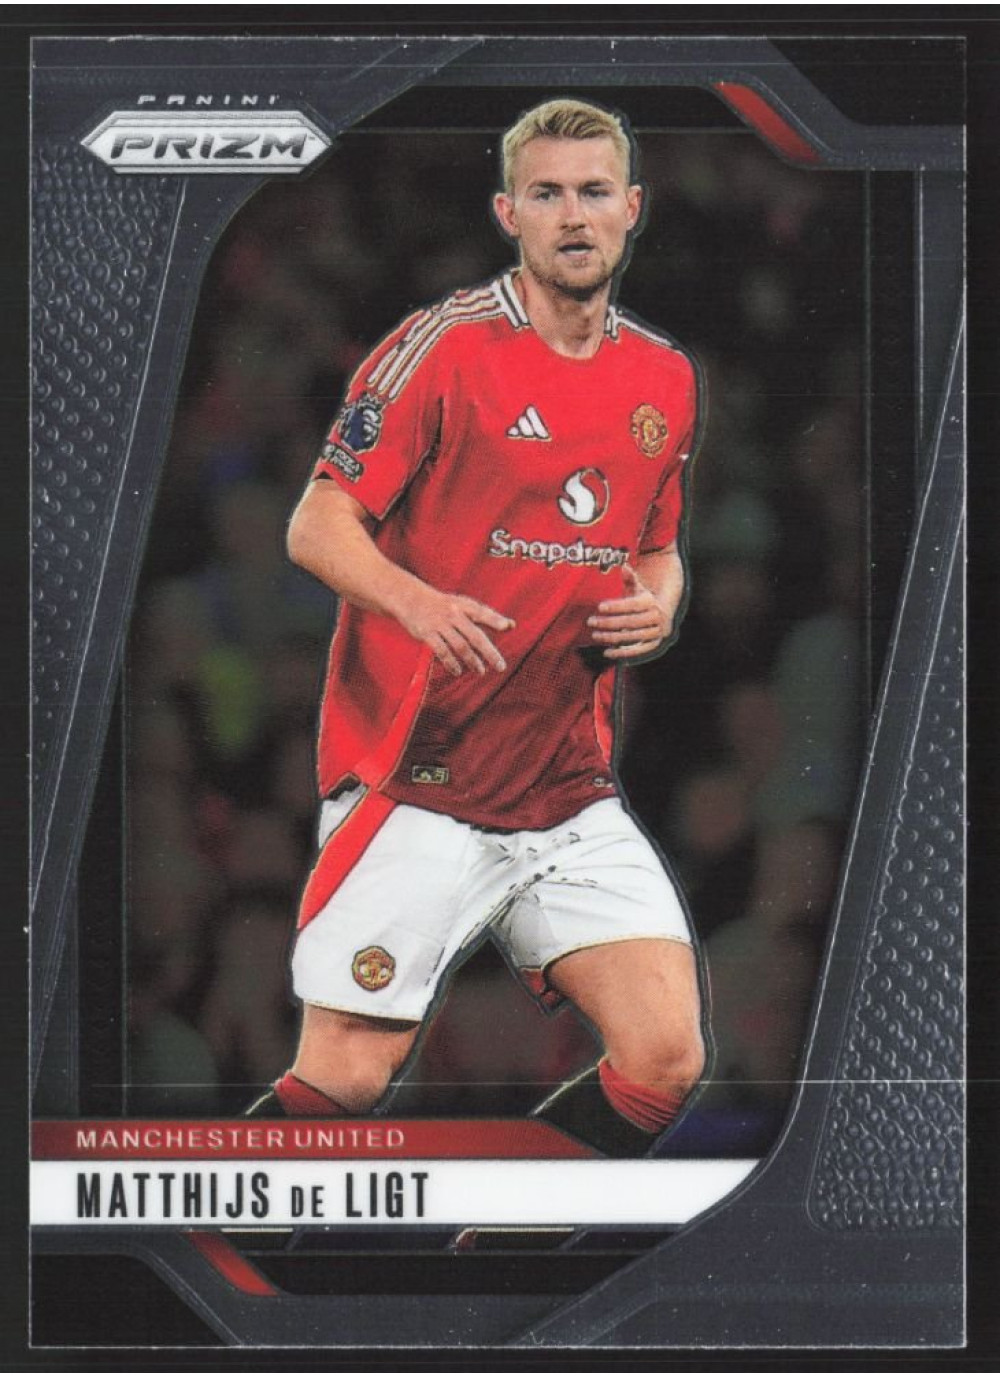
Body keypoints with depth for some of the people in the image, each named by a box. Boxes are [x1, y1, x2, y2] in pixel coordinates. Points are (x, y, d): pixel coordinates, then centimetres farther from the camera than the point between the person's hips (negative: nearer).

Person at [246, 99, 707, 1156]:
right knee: (344, 1084, -6)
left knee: (666, 1062, -7)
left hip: (572, 795, 5)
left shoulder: (663, 378, 10)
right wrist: (415, 600, -29)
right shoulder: (443, 347, -7)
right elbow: (317, 526, -9)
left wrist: (659, 601, 1)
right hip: (411, 788, -5)